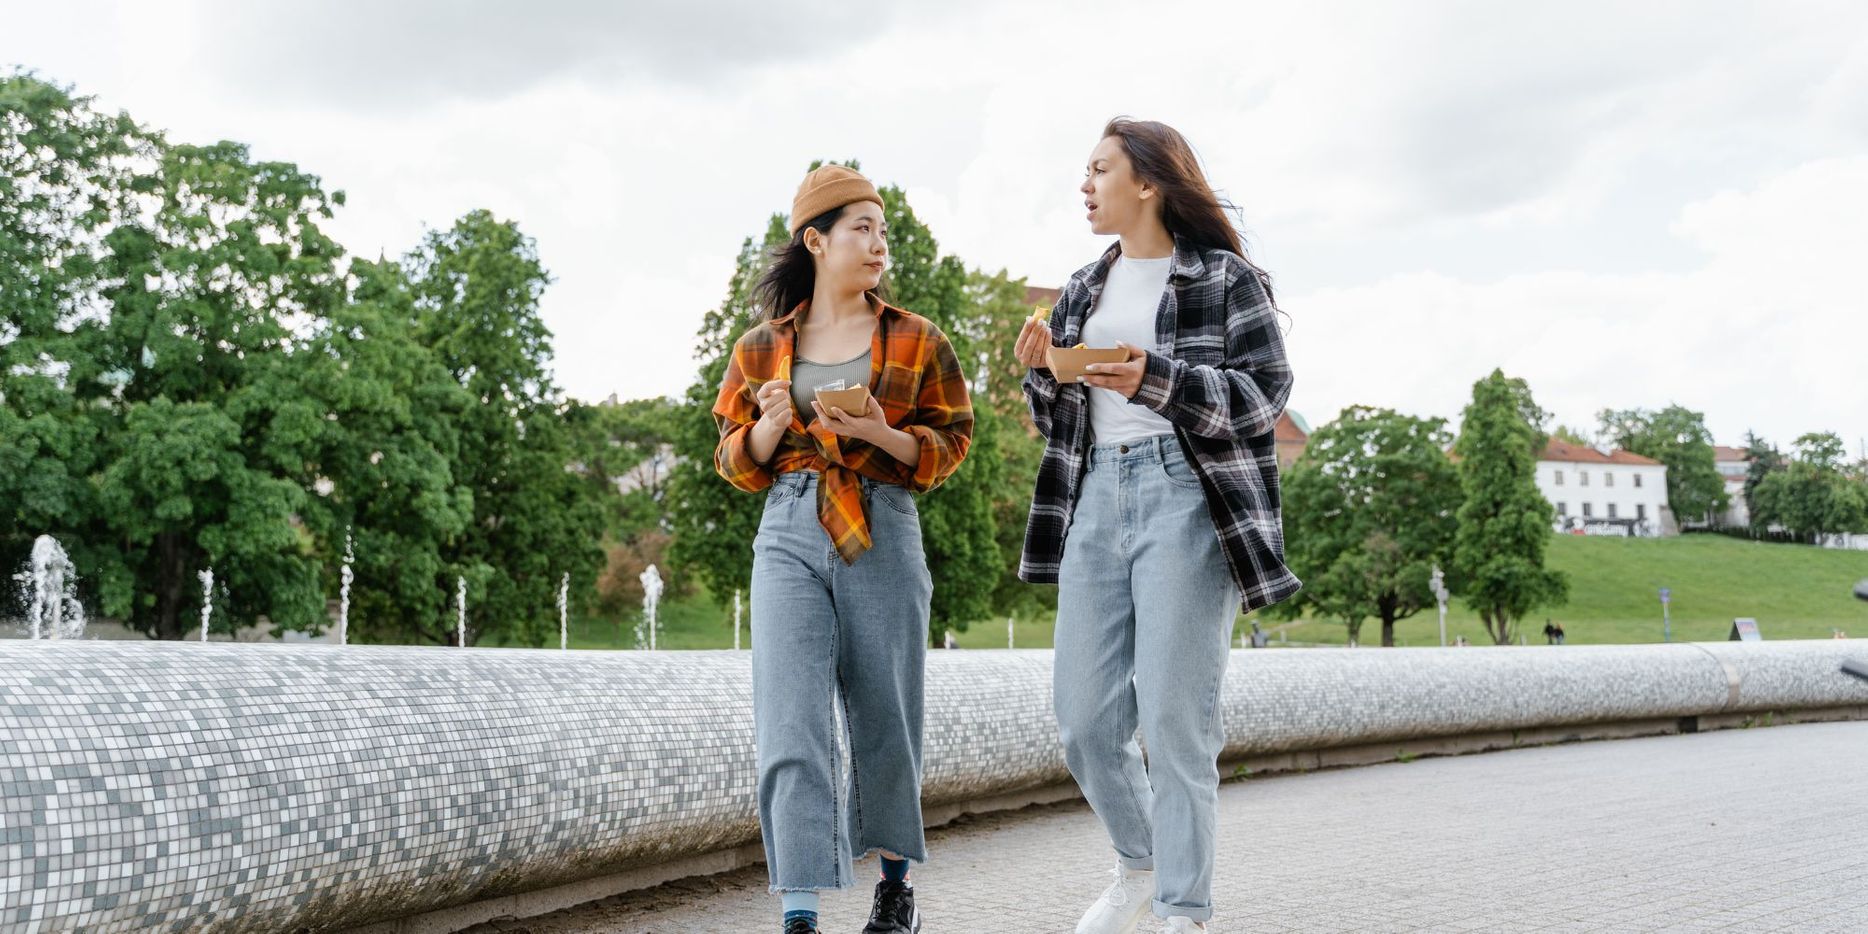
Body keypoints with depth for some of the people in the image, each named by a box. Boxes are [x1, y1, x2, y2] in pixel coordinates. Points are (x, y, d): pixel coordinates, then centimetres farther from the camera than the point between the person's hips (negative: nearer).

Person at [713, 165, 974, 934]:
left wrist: (881, 435, -13)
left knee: (884, 719, 8)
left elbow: (951, 440, 6)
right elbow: (736, 463, 13)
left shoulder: (916, 342, 6)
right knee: (791, 721, -11)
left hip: (882, 535, 0)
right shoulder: (761, 348, 9)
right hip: (789, 535, 0)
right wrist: (771, 423, -9)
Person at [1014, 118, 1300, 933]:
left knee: (1173, 719, -7)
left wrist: (1157, 380, -20)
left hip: (1188, 500, -6)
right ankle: (1139, 864, 29)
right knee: (1083, 720, 5)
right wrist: (1040, 373, 0)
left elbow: (1264, 394, -7)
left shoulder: (1223, 276, 1)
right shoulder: (1084, 291, 18)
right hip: (1097, 498, 6)